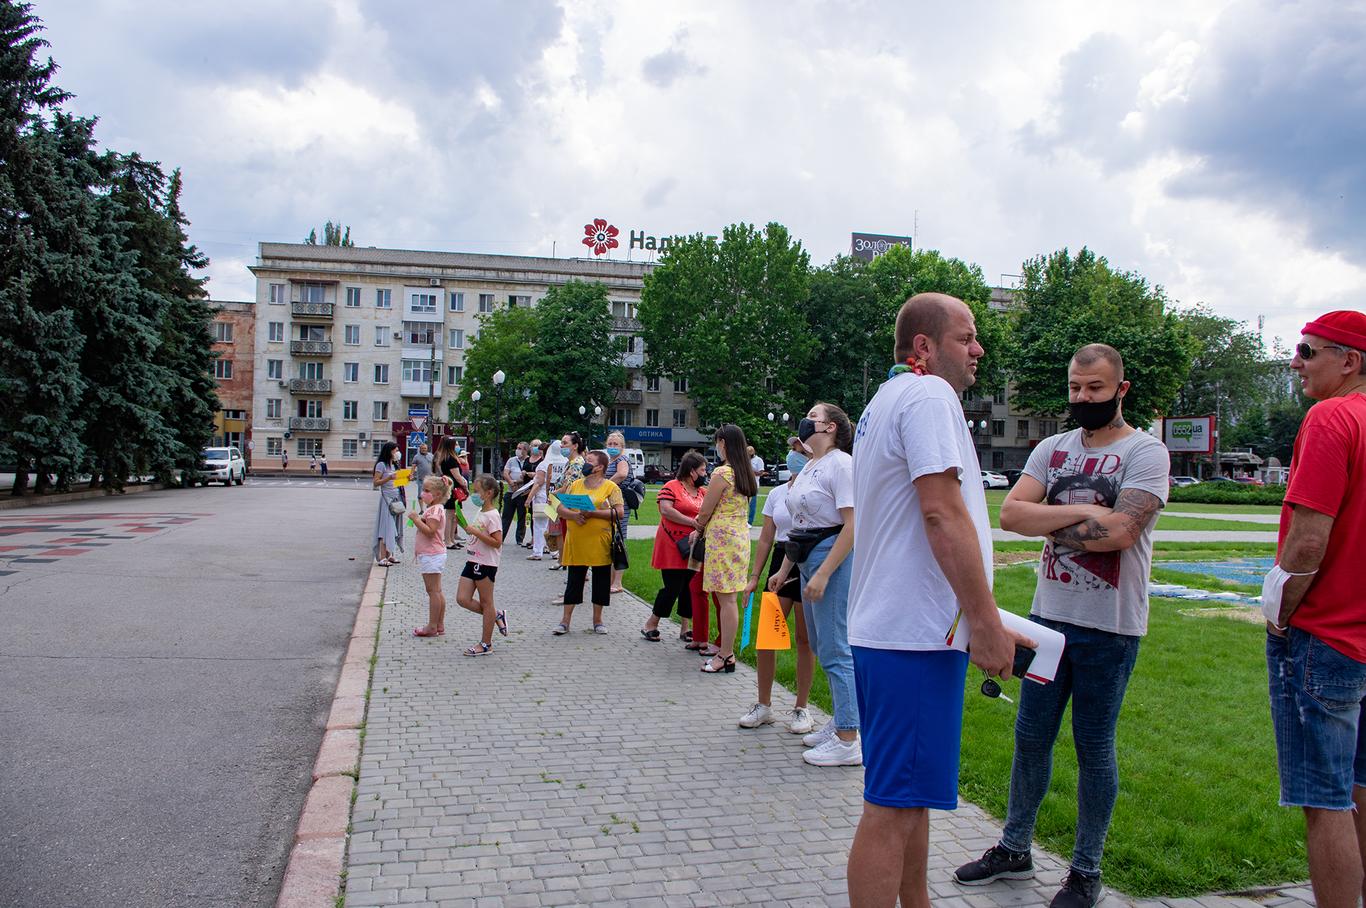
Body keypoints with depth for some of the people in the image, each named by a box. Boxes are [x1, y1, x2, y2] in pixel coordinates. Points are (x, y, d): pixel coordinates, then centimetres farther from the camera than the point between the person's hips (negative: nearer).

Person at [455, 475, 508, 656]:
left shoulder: (492, 515, -15)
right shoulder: (481, 513, 14)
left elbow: (497, 542, -23)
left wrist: (475, 532, -24)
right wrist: (468, 528, 13)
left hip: (486, 564, -9)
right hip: (473, 562, 9)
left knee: (486, 602, 1)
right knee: (462, 599, 4)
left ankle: (486, 644, 10)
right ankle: (497, 616, 20)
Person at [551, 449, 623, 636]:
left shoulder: (610, 487, -2)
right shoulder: (576, 485, 11)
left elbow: (619, 512, -11)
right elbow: (561, 508, 9)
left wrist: (593, 513, -19)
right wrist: (574, 515, -13)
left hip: (600, 542, -3)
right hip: (576, 542, 3)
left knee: (601, 580, 6)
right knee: (574, 580, 6)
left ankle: (597, 619, 19)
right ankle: (565, 620, 11)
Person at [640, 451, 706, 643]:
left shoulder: (702, 492, 14)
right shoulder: (671, 487, -7)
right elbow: (666, 510, -19)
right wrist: (692, 522, -19)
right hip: (672, 548, -6)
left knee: (690, 588, 8)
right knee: (672, 587, -5)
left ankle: (685, 629, 18)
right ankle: (650, 625, 10)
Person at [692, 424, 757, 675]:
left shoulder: (721, 473, -15)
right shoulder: (747, 473, 10)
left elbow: (705, 512, -9)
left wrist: (699, 529, 11)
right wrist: (704, 527, 20)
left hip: (722, 537, -8)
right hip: (741, 534, 8)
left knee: (726, 598, -4)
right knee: (728, 597, 13)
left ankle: (726, 656, 2)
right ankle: (726, 650, 20)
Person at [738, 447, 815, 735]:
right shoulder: (776, 494, 9)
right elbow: (766, 539, 12)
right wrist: (755, 577, 9)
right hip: (781, 563, 4)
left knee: (805, 639, 5)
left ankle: (801, 708, 18)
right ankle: (763, 705, 15)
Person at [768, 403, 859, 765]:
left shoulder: (840, 464, -12)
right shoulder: (808, 467, 16)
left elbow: (852, 525, -20)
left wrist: (822, 574, -23)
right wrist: (784, 570, 20)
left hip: (834, 560, -10)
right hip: (810, 561, 10)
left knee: (834, 651, -6)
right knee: (822, 648, 15)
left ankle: (847, 741, 1)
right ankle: (839, 723, 27)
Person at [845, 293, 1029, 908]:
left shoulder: (886, 401, 20)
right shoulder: (929, 394, -12)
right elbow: (944, 515, -21)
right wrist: (987, 624, -18)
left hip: (884, 625, 11)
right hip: (915, 633, -11)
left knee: (911, 795, 21)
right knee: (893, 807, -4)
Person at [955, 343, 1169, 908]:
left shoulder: (1145, 452, -7)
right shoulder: (1052, 450, 8)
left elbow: (1118, 532, -22)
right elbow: (1011, 514, -6)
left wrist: (1048, 522, -11)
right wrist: (1080, 511, -17)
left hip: (1109, 627, -5)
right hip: (1049, 616, 5)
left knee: (1093, 747, 7)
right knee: (1031, 737, 13)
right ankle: (1014, 850, 28)